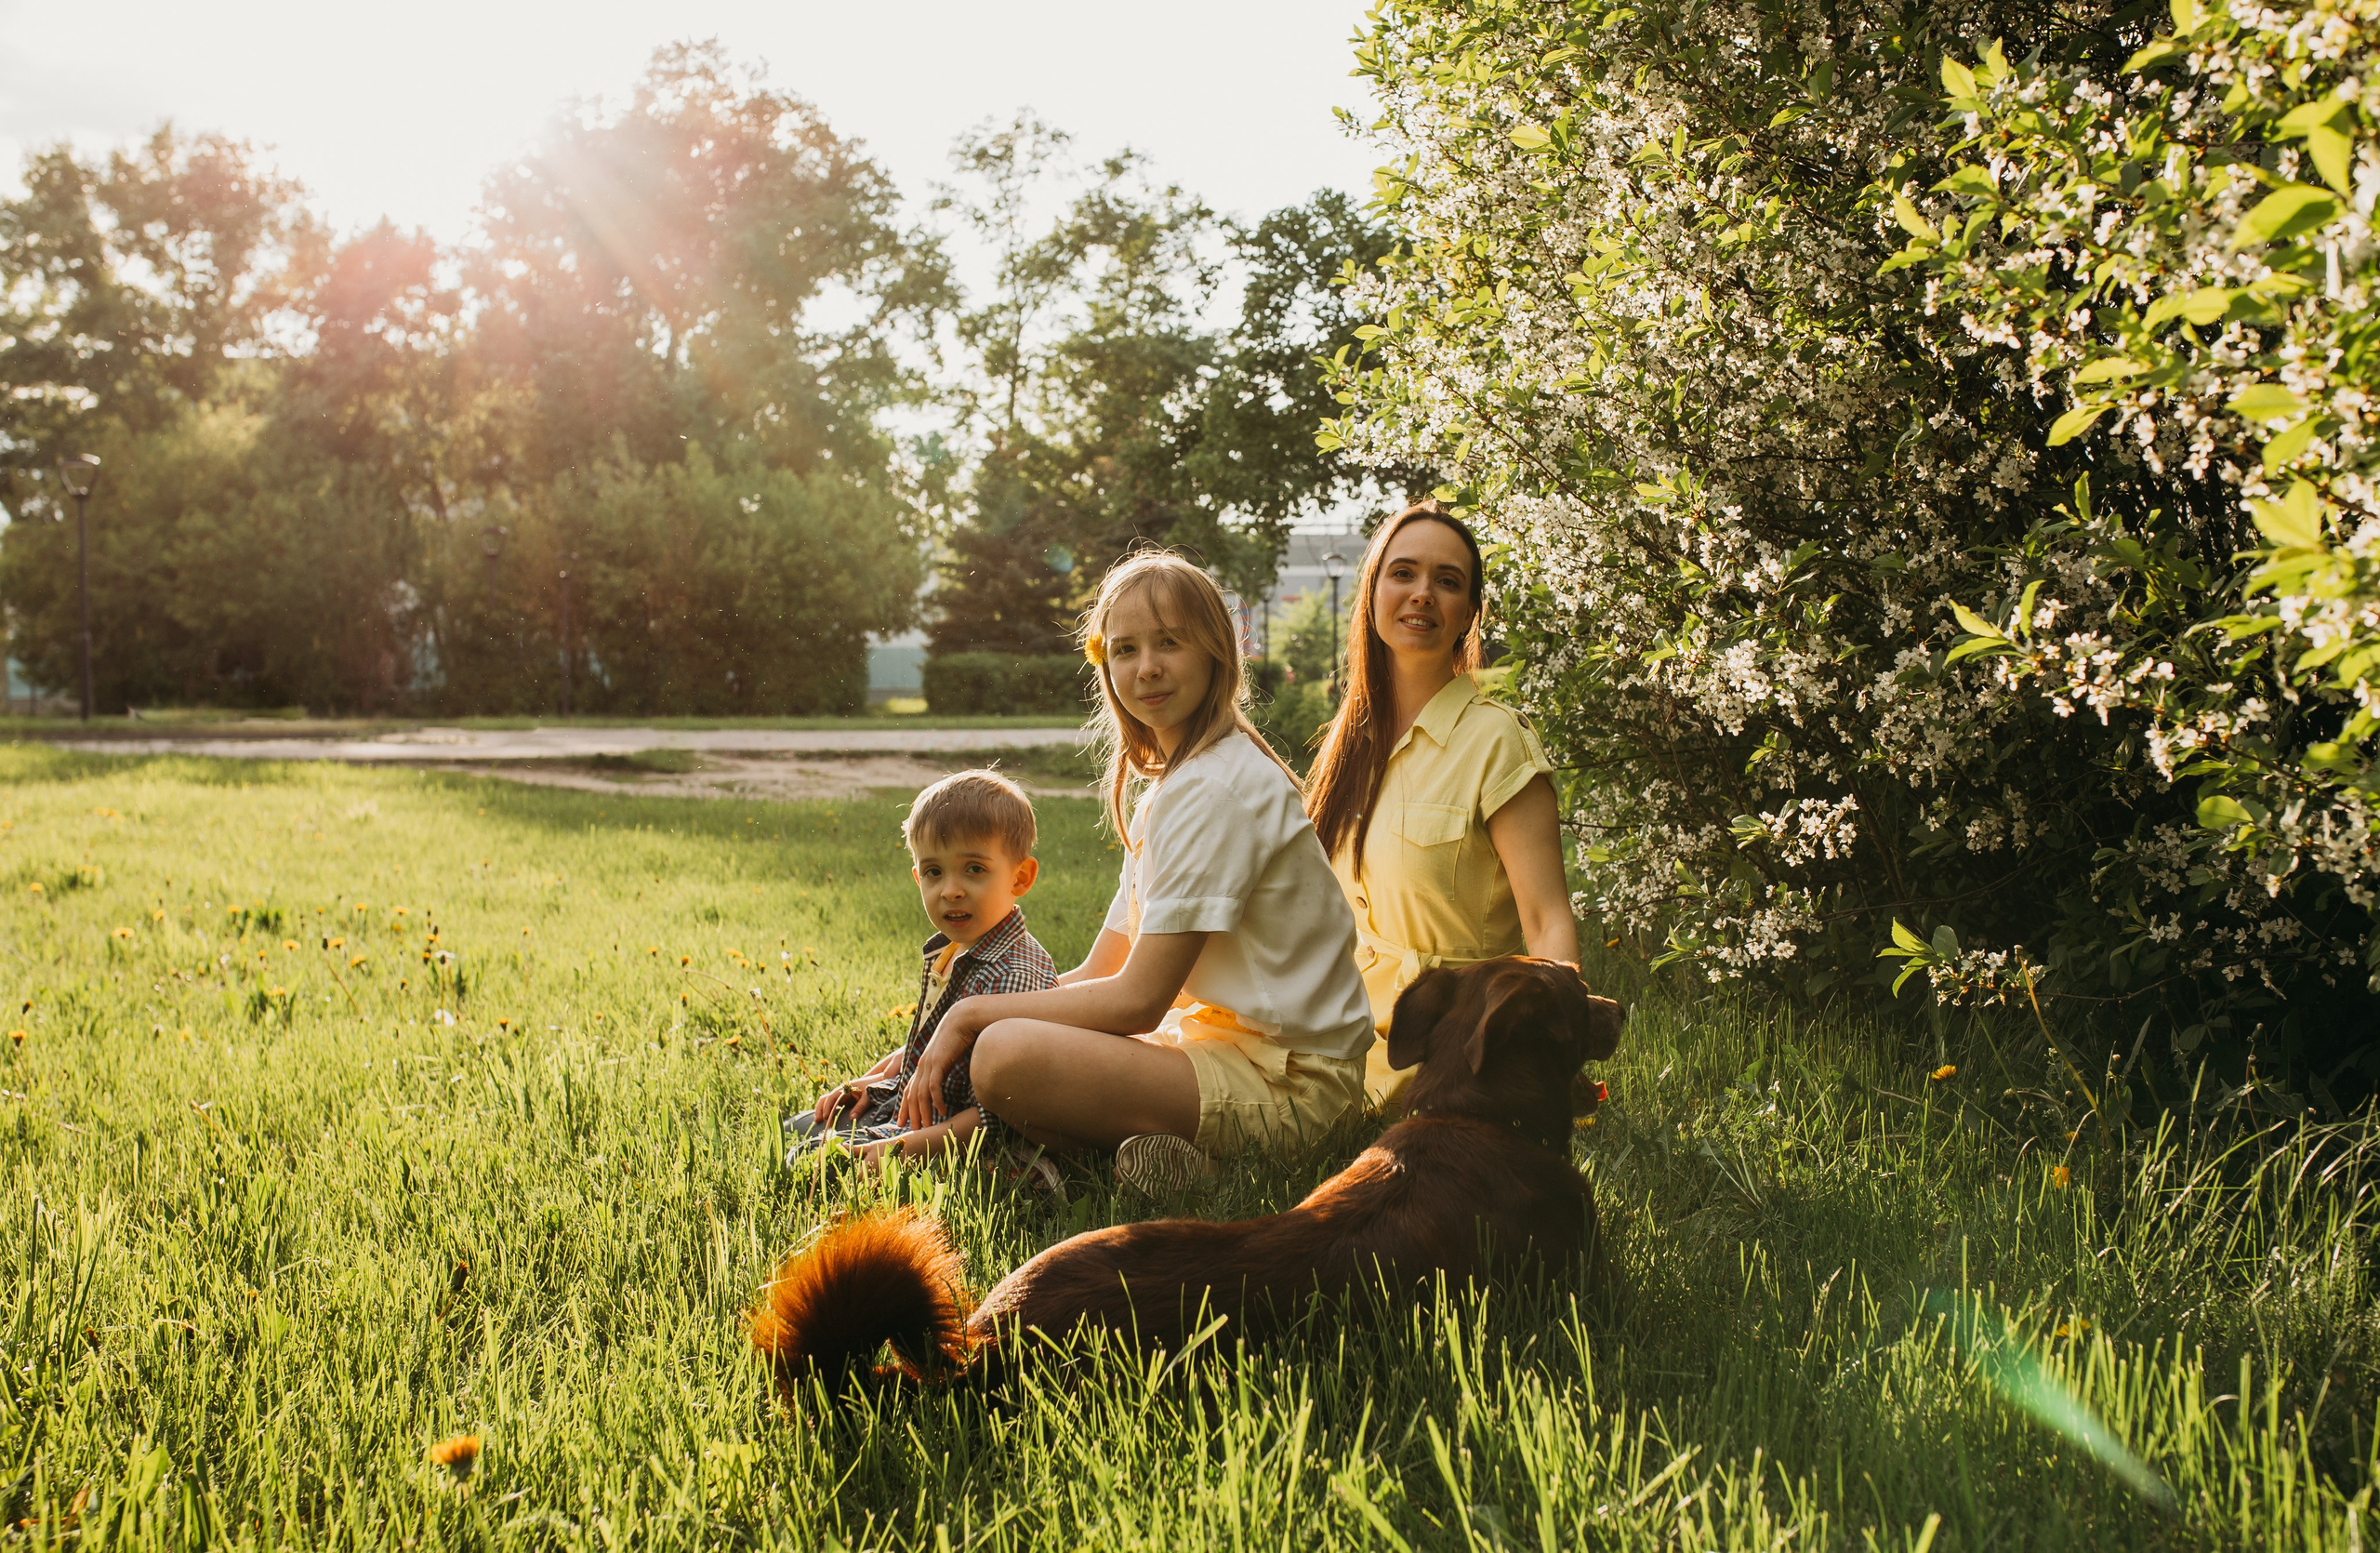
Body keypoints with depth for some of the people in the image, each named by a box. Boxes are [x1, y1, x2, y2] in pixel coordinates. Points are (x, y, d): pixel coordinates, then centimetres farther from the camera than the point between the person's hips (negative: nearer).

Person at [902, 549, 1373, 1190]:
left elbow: (1138, 998, -18)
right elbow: (1100, 973, 14)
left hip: (1285, 1082, -10)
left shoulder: (1213, 789, -16)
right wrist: (941, 1043, 4)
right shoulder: (1167, 785, 16)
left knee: (1005, 1056, -30)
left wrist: (973, 1013, -9)